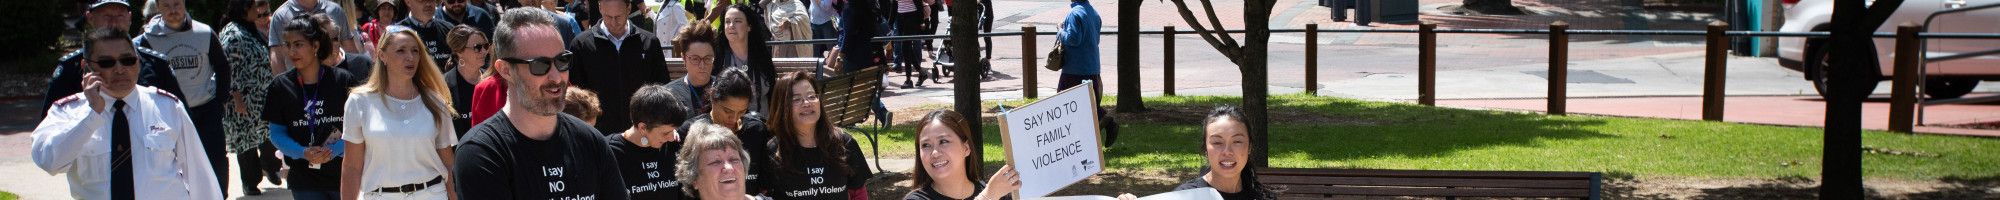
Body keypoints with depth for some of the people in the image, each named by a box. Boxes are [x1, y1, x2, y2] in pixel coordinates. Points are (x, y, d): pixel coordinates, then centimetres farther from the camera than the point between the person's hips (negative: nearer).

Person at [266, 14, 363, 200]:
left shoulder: (343, 80, -5)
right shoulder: (281, 86, 0)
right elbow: (277, 133, 2)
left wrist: (335, 150, -19)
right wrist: (304, 153, -15)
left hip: (344, 176, 0)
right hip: (304, 180, 1)